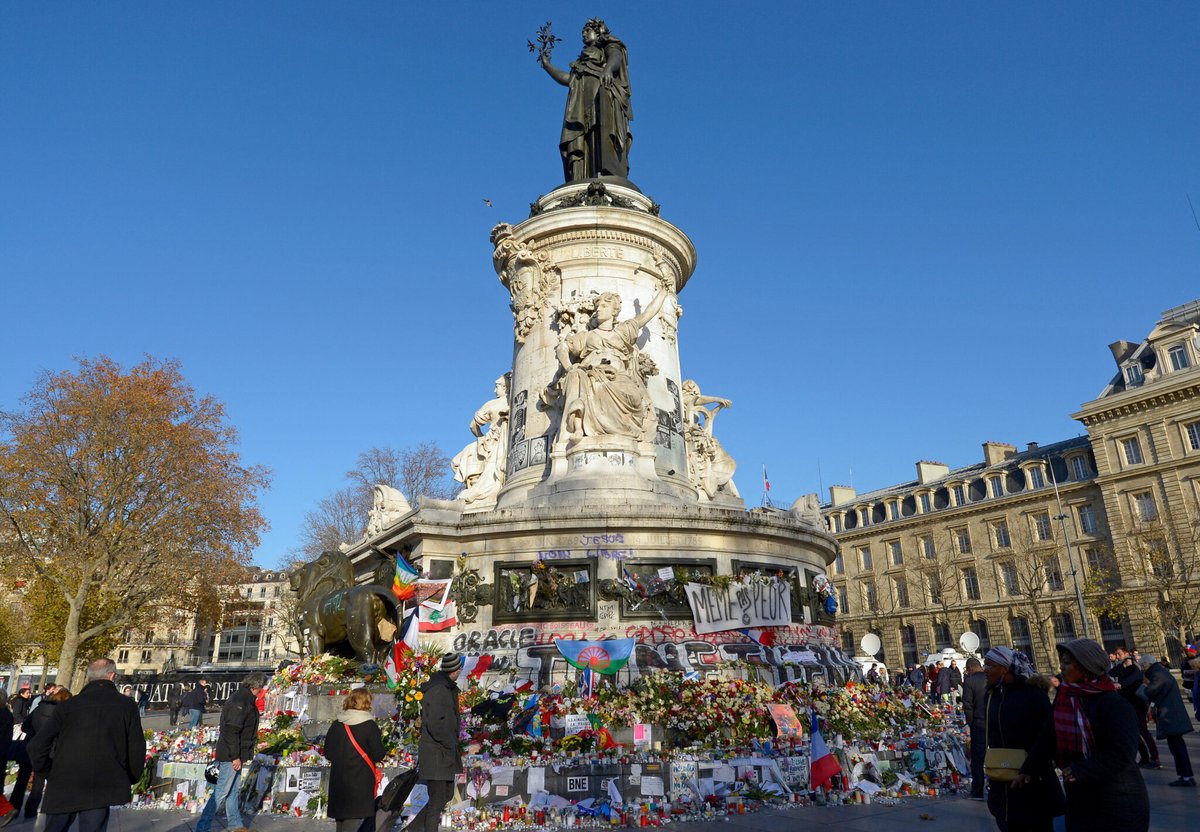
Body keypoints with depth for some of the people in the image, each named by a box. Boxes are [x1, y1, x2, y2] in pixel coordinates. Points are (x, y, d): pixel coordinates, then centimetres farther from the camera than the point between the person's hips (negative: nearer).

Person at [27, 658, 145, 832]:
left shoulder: (67, 705, 4)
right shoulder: (127, 705, 1)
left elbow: (37, 747, 1)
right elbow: (136, 749, -2)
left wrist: (49, 774, 19)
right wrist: (130, 780, 16)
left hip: (62, 786, 2)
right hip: (101, 788, -2)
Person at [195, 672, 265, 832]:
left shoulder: (245, 699, 11)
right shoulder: (240, 701, -20)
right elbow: (231, 730, -24)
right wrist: (235, 756, -22)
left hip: (235, 754, 10)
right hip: (231, 755, -10)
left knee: (234, 791, 16)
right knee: (221, 792, -4)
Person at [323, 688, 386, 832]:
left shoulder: (336, 725, 2)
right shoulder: (369, 725, -13)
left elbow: (327, 753, 9)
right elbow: (379, 755, -12)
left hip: (338, 781, 6)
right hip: (360, 782, -6)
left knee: (341, 820, 18)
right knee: (354, 820, -1)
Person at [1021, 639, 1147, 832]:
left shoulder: (1114, 704, -18)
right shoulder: (1065, 697, 1)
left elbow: (1122, 753, -24)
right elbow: (1049, 736, 6)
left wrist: (1081, 772, -25)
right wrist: (1028, 770, 6)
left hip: (1116, 803, -6)